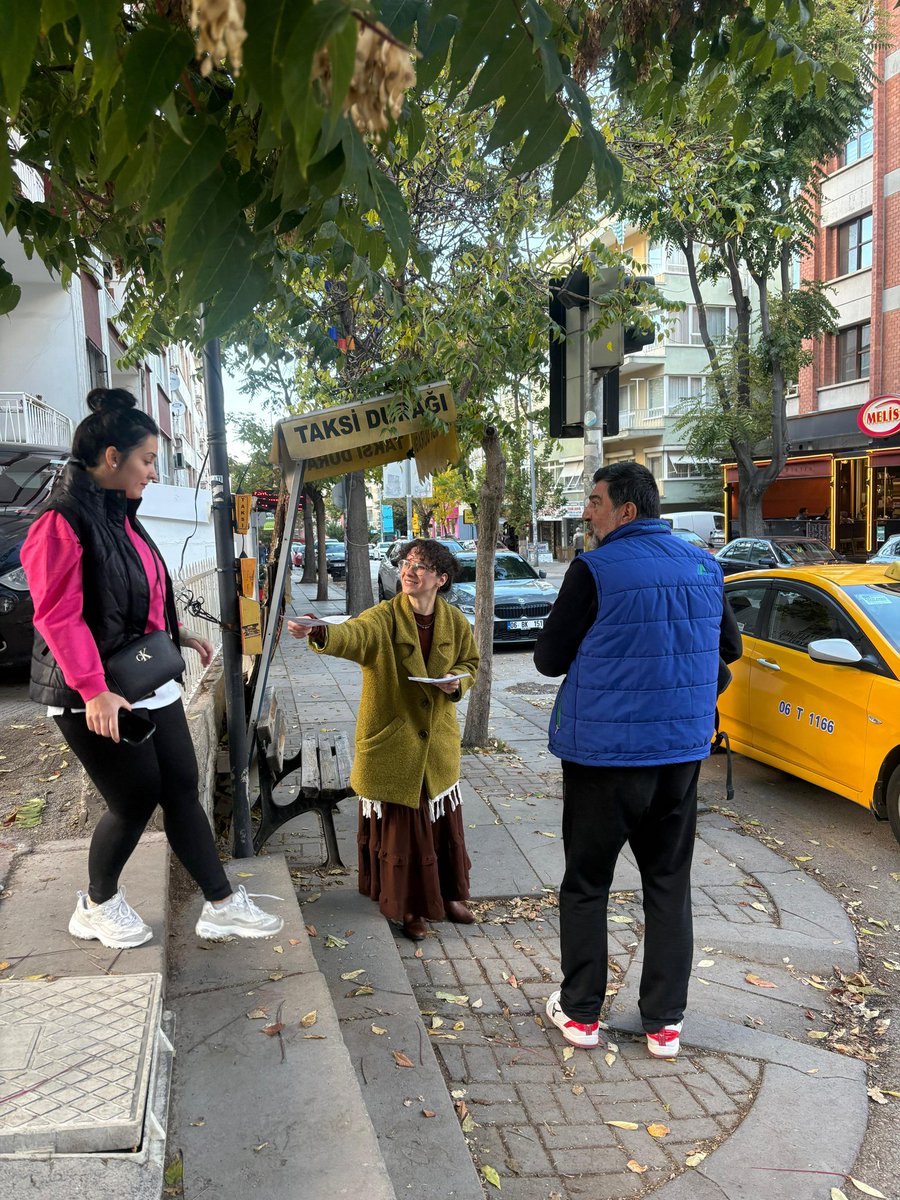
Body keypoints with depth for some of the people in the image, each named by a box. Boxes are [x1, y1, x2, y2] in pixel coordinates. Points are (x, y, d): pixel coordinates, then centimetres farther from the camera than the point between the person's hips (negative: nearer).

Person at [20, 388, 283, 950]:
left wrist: (179, 634, 18)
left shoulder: (120, 515, 11)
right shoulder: (63, 523, -17)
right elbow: (58, 617, -22)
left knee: (181, 788, 10)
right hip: (99, 695, -9)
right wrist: (94, 690, -27)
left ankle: (222, 905, 19)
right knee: (136, 798, 2)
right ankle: (98, 905, 28)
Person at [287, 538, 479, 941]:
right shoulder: (384, 618, -14)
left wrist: (457, 682, -9)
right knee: (399, 828, 6)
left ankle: (448, 894, 38)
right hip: (390, 744, -3)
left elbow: (470, 661, 13)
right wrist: (318, 633, -56)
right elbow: (353, 634, -35)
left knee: (442, 822, 17)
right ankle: (408, 907, 25)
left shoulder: (454, 621, -2)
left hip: (437, 742, 4)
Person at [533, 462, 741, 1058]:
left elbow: (549, 659, -8)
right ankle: (665, 1021, 22)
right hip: (681, 750, 5)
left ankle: (581, 1012, 22)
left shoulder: (595, 570, -14)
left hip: (603, 750, -4)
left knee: (587, 882, 12)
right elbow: (730, 647, 16)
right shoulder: (705, 566, 3)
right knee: (670, 883, 15)